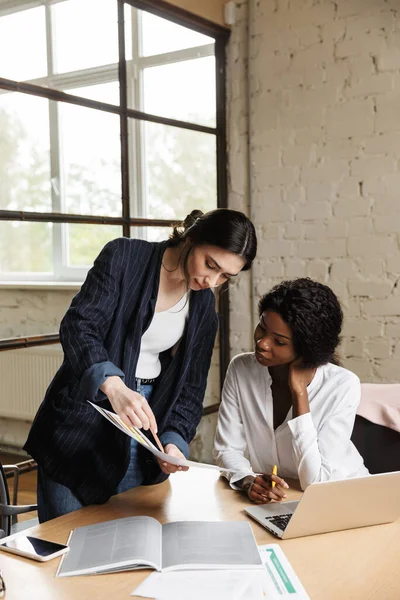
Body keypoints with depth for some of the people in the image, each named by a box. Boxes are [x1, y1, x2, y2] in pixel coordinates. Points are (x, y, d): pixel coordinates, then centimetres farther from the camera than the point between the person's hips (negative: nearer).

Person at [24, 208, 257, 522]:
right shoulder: (124, 257, -10)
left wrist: (174, 440, -11)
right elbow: (78, 326, -20)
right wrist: (114, 386, -37)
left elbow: (190, 386, 6)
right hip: (82, 422, -4)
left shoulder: (204, 306, 5)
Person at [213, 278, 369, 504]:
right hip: (269, 500, 2)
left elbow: (316, 482, -21)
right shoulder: (241, 369, -9)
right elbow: (227, 449, -4)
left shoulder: (343, 386, -18)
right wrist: (248, 480, -25)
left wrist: (300, 393, -24)